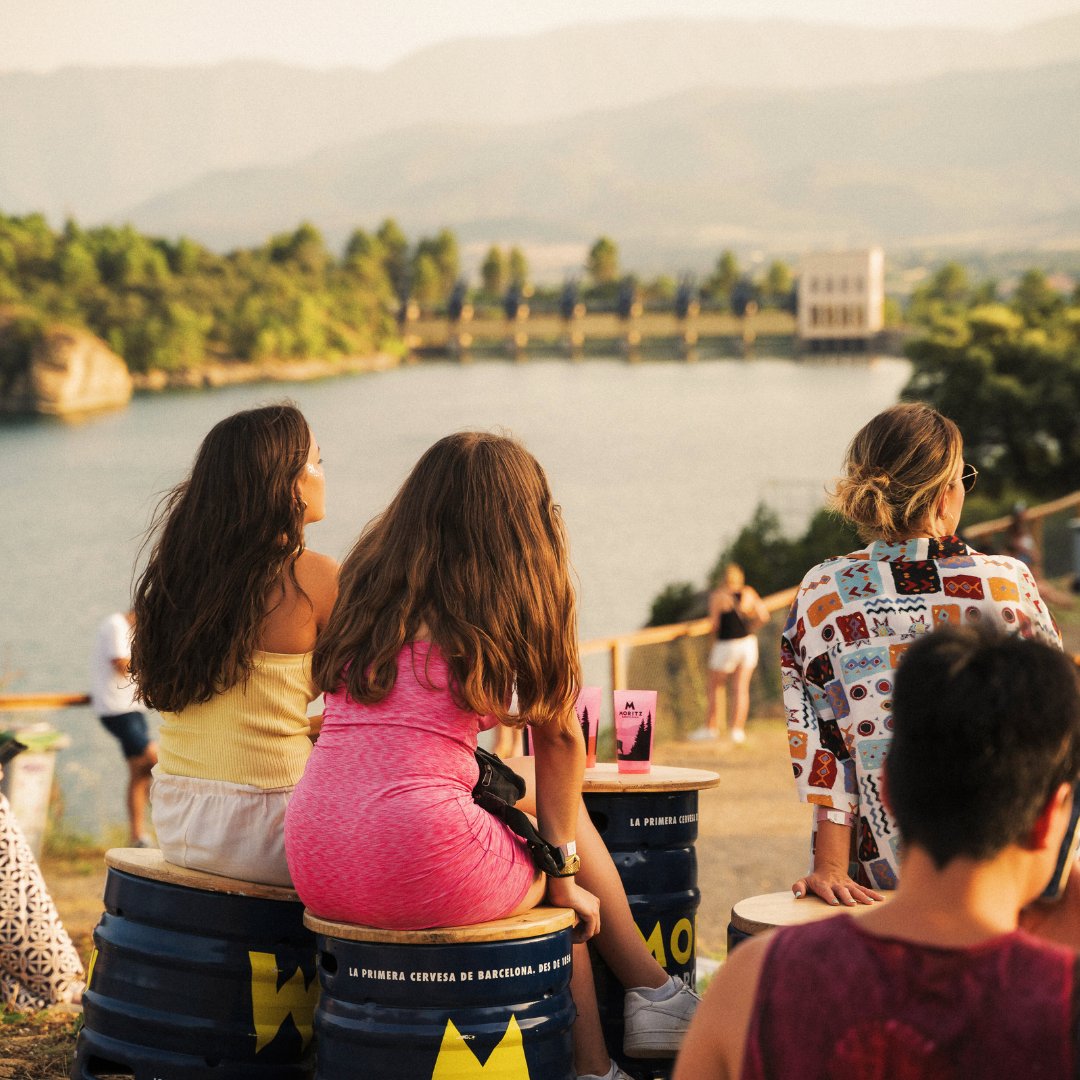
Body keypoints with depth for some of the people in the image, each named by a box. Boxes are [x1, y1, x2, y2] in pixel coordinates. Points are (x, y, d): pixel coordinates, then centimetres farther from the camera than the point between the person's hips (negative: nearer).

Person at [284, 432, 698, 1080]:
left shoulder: (368, 588, 16)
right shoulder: (515, 604, 2)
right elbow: (559, 740, 8)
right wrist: (564, 872, 16)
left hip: (317, 872, 6)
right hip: (426, 870, -5)